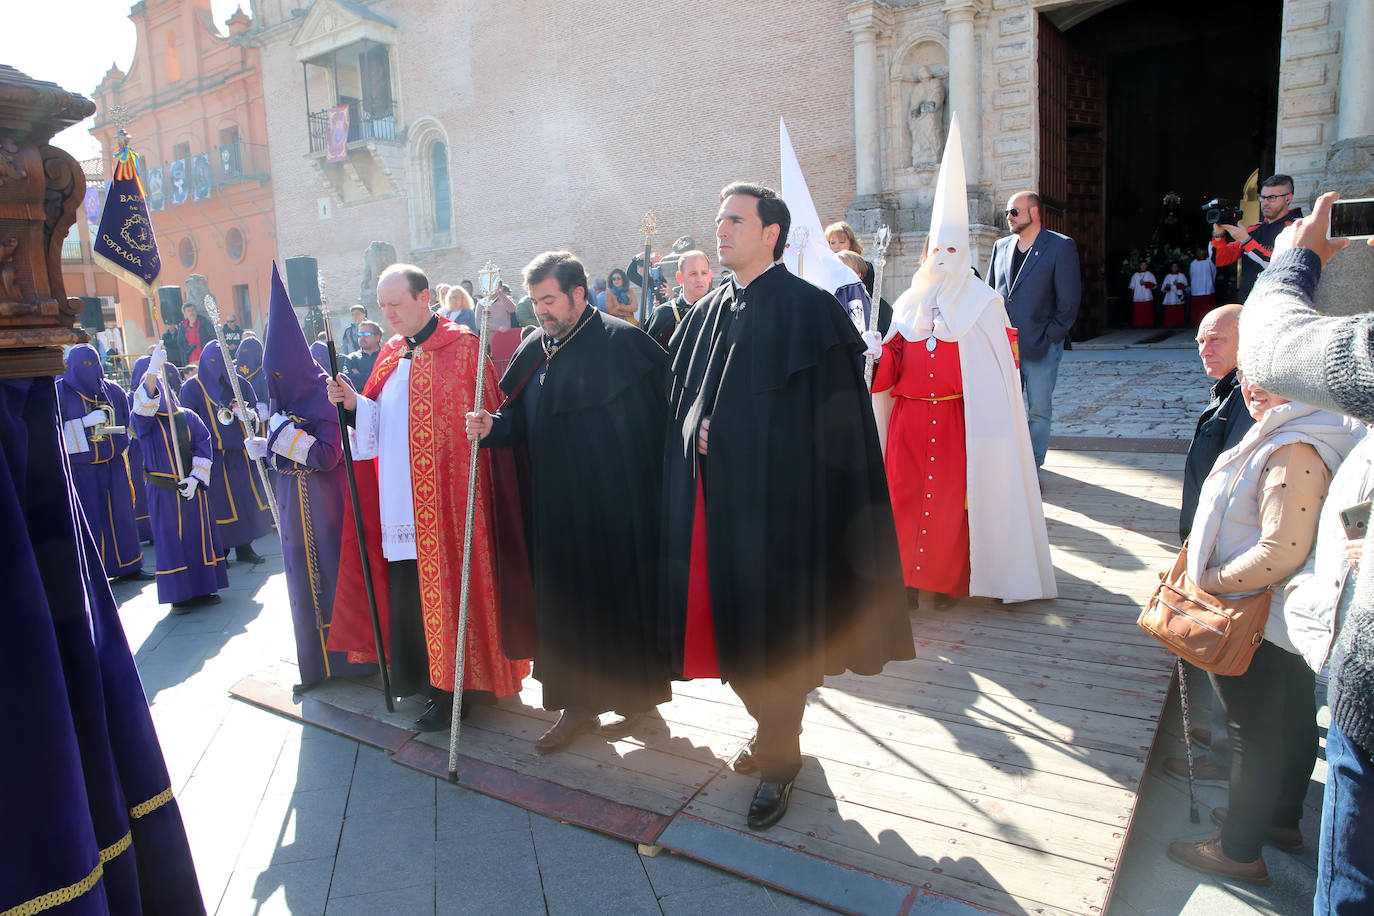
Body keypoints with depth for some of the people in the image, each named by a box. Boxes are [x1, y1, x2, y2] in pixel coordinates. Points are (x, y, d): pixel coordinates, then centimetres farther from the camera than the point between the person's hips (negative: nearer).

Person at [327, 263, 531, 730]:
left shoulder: (461, 348, -9)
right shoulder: (391, 353, 14)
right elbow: (378, 421, 16)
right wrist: (354, 402, -2)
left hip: (442, 498, -7)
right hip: (398, 496, 7)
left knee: (442, 584, 0)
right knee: (405, 584, 14)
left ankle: (452, 688, 13)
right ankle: (419, 671, 31)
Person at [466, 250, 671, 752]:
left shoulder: (623, 341, -9)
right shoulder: (534, 349, 10)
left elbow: (670, 404, -10)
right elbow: (522, 420, 13)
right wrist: (493, 427, -8)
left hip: (619, 505, -6)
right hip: (559, 506, 6)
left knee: (624, 594, 6)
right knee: (567, 600, 10)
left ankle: (639, 690, 26)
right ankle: (579, 703, 23)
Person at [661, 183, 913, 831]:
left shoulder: (808, 310, -8)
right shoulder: (708, 312, 12)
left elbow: (835, 419, -13)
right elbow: (680, 401, 17)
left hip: (775, 500, -6)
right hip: (714, 500, 6)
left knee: (772, 629, 4)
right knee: (732, 622, 15)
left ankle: (780, 758, 25)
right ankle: (772, 729, 39)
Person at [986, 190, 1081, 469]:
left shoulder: (1061, 247, -3)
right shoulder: (1001, 247, 12)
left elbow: (1069, 301, -6)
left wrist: (1049, 338, -10)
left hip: (1041, 348, -4)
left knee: (1039, 411, 4)